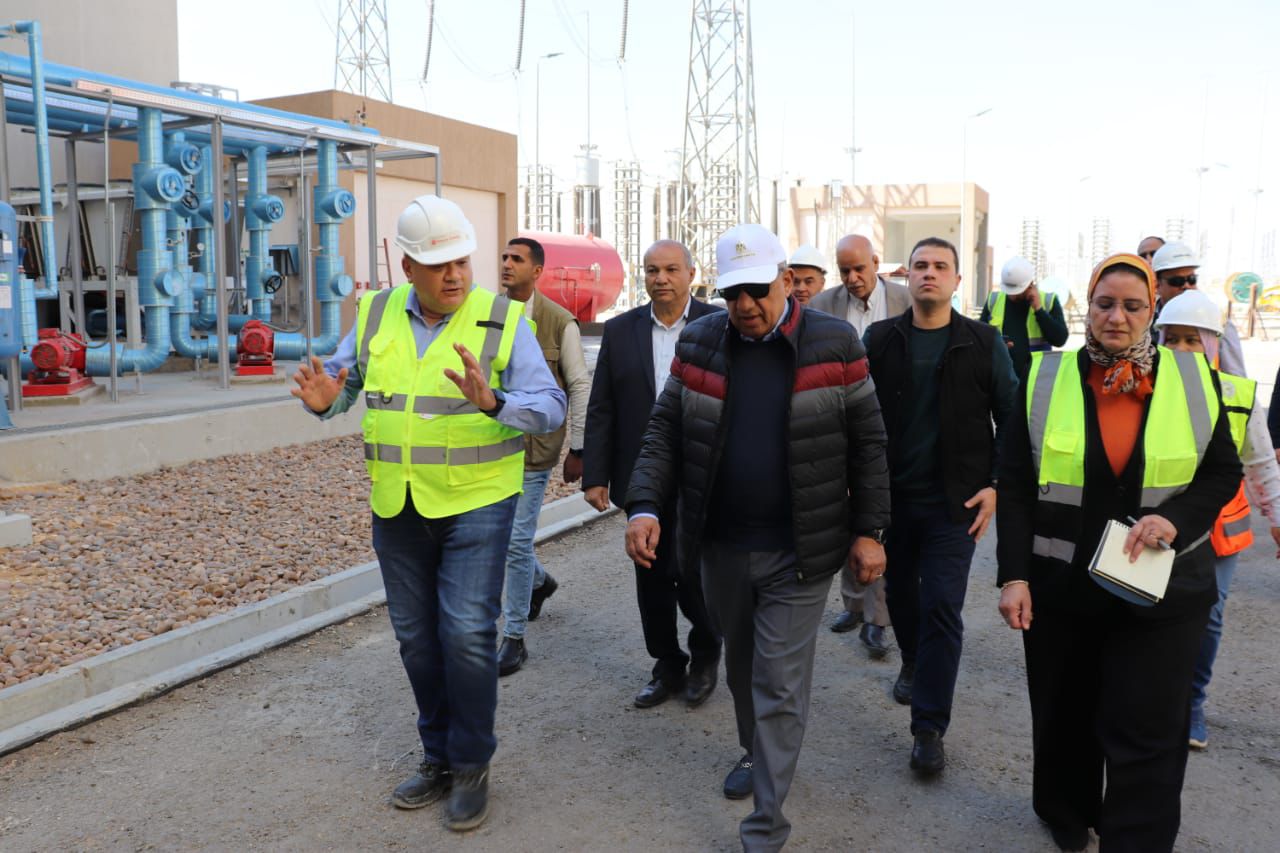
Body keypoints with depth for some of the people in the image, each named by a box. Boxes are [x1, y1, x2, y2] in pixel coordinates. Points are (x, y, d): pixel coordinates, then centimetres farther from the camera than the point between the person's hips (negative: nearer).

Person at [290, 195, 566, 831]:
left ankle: (471, 766, 14)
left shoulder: (502, 321, -8)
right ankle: (438, 756, 32)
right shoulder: (377, 315, 3)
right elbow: (343, 375, 12)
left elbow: (551, 407, -14)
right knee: (416, 636, 14)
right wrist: (325, 399, -12)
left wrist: (493, 402, -33)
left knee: (466, 632, -7)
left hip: (475, 503, -4)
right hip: (397, 507, 5)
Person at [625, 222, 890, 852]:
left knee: (779, 687, 0)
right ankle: (755, 752, 48)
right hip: (720, 546, 4)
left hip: (797, 553, -3)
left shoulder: (833, 345, -7)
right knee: (741, 666, 21)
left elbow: (867, 443, -2)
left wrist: (869, 531, -4)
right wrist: (644, 506, -11)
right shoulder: (699, 343, 0)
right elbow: (664, 432, 2)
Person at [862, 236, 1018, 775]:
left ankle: (928, 730, 3)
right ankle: (913, 664, 47)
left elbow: (1010, 418, 2)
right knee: (901, 592, 17)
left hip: (953, 502, -2)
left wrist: (996, 486, -6)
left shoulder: (983, 343, 0)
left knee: (942, 608, -5)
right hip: (891, 495, 2)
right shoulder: (880, 339, 2)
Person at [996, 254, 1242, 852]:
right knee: (1064, 715, 16)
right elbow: (1015, 487, -3)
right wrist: (1012, 576, -9)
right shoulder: (1045, 379, -3)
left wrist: (1176, 518, -15)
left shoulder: (1193, 380, -1)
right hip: (1059, 585, 1)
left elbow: (1223, 473, 6)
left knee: (1145, 733, 0)